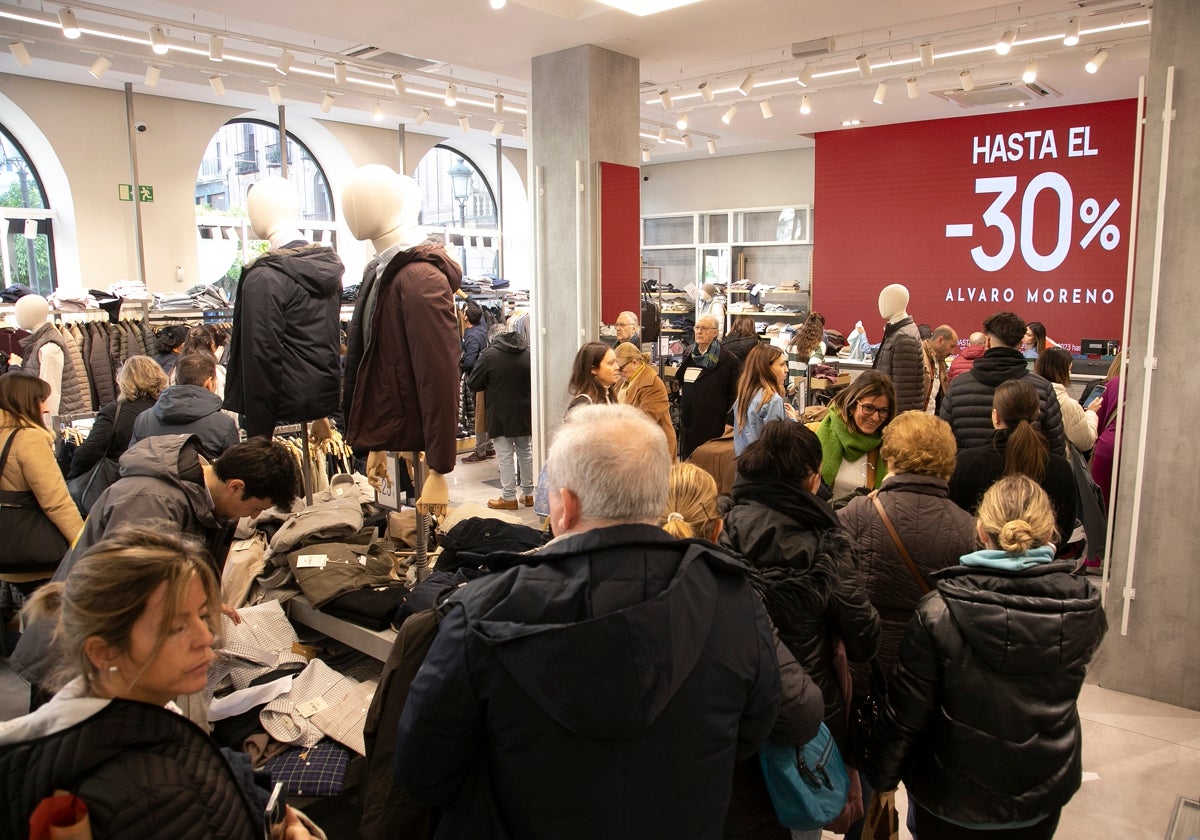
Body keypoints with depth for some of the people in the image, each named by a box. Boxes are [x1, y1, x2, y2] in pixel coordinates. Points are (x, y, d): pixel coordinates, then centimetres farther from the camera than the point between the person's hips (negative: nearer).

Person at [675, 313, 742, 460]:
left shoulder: (728, 359, -8)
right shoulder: (688, 355, 12)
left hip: (712, 426, -6)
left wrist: (728, 420, -12)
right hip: (688, 423, 6)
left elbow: (735, 393, -9)